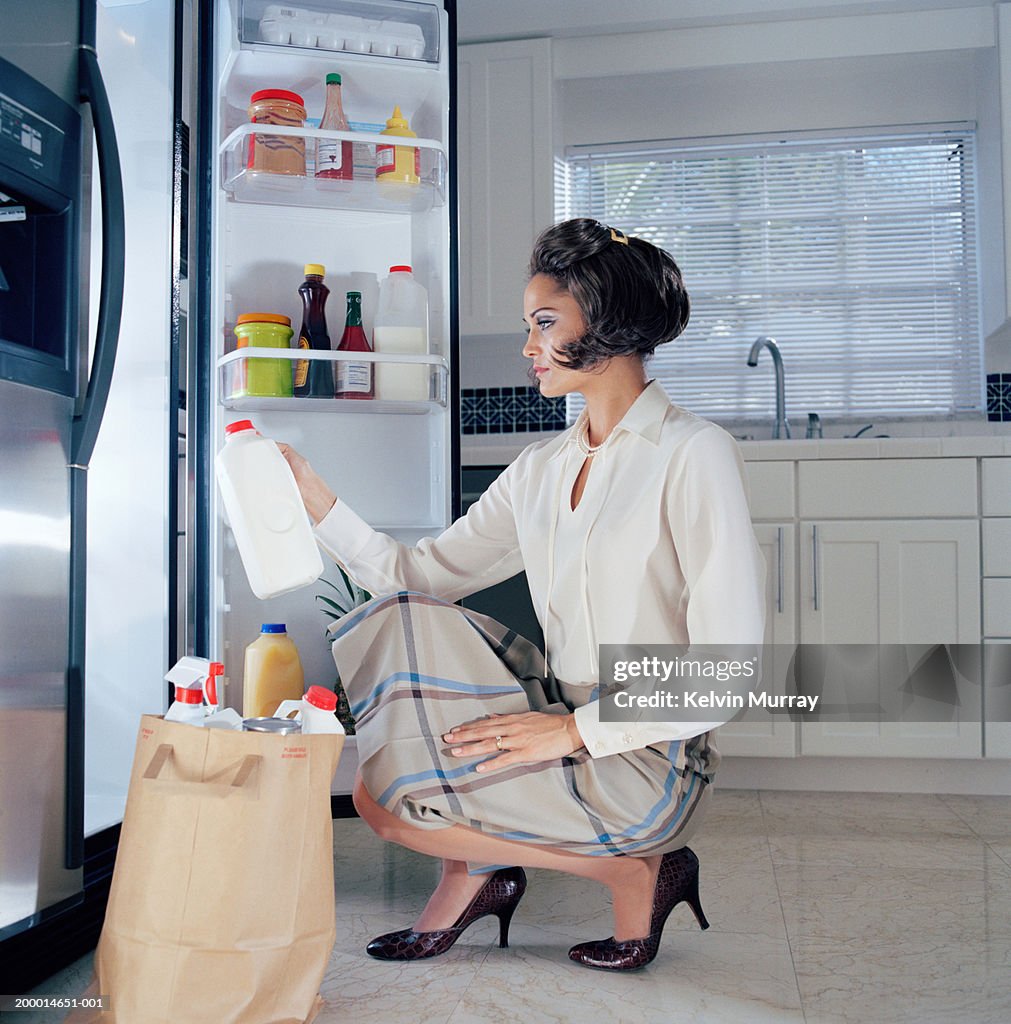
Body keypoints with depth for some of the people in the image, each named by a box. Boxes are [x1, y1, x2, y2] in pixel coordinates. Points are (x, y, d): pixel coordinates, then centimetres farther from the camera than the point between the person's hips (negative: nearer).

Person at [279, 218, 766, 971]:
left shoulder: (694, 455, -14)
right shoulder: (541, 469, 8)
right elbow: (419, 575, 8)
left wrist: (576, 730, -19)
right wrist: (315, 499, 0)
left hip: (650, 764, -7)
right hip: (567, 725, 7)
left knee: (382, 794, -13)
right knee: (401, 620, -4)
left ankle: (635, 870, 1)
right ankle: (476, 873, 5)